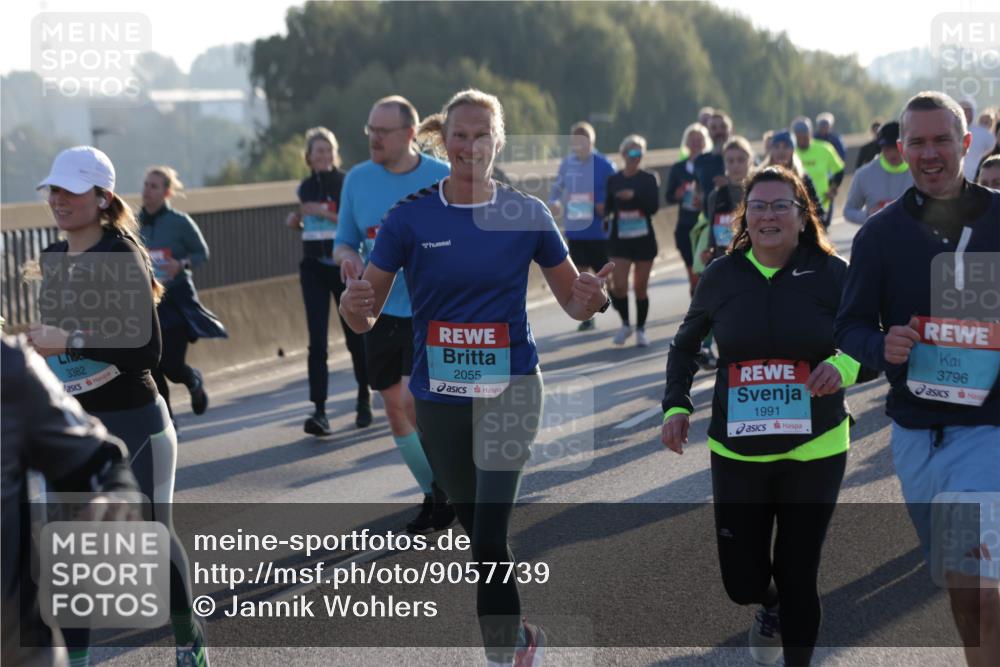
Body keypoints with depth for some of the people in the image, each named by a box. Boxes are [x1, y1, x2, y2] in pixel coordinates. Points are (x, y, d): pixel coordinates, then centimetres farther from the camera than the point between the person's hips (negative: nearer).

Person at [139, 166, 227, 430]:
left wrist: (181, 264, -19)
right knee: (152, 366, -2)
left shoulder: (179, 221, -9)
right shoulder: (136, 223, 3)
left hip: (177, 300, -4)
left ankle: (195, 382, 29)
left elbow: (202, 253, -1)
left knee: (172, 365, -7)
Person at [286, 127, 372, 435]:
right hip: (314, 267, 3)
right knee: (317, 340, -9)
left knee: (355, 336, 7)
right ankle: (319, 411, -14)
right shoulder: (305, 187, 10)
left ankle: (364, 400, 27)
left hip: (345, 266, -3)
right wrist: (296, 221, 5)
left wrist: (327, 213, -20)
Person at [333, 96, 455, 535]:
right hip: (381, 312, 4)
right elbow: (343, 242, 10)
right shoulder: (358, 179, 2)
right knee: (394, 408, 9)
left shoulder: (443, 179, -6)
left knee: (413, 400, -18)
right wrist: (347, 256, -12)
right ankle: (433, 495, 26)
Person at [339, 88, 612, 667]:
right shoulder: (411, 217, -2)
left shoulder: (527, 214, -2)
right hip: (439, 396, 2)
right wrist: (355, 305, -24)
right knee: (477, 528, 15)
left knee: (490, 536, -16)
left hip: (510, 387, -2)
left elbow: (573, 299, 6)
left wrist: (593, 297, -17)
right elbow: (366, 316, -1)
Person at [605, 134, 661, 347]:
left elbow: (654, 207, -12)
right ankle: (625, 324, 14)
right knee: (619, 286, -10)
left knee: (640, 288, 3)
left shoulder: (649, 179, -1)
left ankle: (640, 329, 19)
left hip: (644, 239, -1)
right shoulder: (613, 180, 5)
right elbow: (609, 206, 12)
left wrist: (634, 196, -25)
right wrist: (606, 212, -9)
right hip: (619, 239, 1)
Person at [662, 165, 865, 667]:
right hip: (736, 451, 2)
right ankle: (769, 606, 43)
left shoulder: (831, 274, -6)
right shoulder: (722, 275, -1)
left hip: (814, 450, -1)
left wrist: (843, 367, -24)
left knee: (798, 577, 1)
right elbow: (685, 346, 12)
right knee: (742, 581, 5)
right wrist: (676, 406, -1)